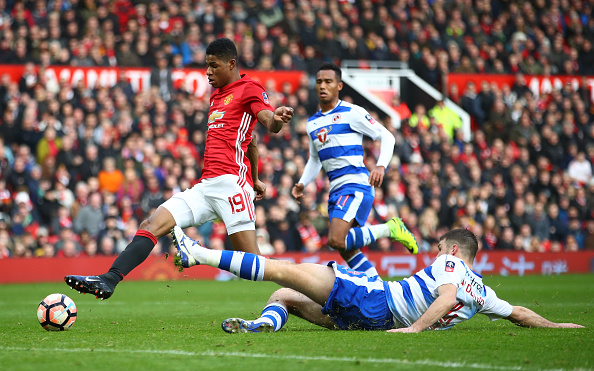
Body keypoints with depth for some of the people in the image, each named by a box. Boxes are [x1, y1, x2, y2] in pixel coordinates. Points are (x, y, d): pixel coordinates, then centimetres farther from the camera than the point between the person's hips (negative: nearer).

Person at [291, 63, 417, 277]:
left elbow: (387, 137, -4)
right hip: (336, 189, 8)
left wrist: (381, 166, -20)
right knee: (346, 250, 4)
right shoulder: (312, 123, 17)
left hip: (356, 184, -8)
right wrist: (302, 184, 12)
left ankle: (389, 229, -8)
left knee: (336, 240, -24)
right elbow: (314, 159, 29)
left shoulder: (351, 113, -4)